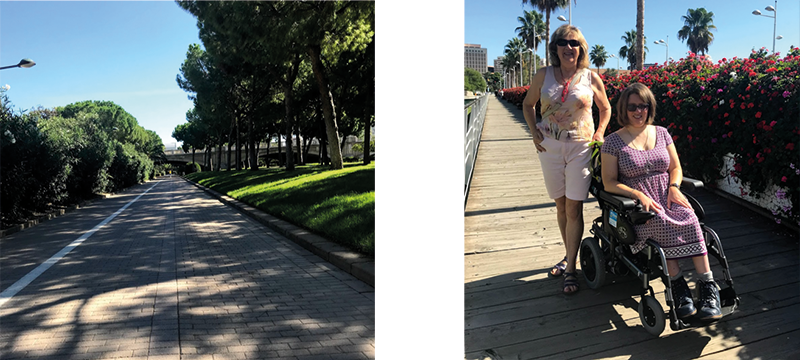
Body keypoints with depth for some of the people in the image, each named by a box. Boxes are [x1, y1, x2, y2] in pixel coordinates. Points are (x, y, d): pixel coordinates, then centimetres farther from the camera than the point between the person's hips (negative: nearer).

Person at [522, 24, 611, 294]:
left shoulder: (591, 78, 0)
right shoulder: (544, 76, 2)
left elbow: (605, 108, 15)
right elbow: (527, 104, 15)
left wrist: (600, 133, 0)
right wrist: (534, 132, 2)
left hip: (581, 147, -2)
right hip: (550, 147, 2)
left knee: (574, 208, -5)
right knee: (561, 206, 10)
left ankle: (570, 268, 3)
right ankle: (569, 256, 28)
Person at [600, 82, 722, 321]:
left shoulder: (661, 133, 15)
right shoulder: (613, 142, 2)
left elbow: (676, 168, 18)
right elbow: (609, 183, -3)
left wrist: (674, 187, -5)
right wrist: (639, 195, -17)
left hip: (667, 196, 3)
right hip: (636, 202, -3)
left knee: (689, 221, -29)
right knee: (661, 224, -35)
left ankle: (707, 286, -27)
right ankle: (678, 284, -27)